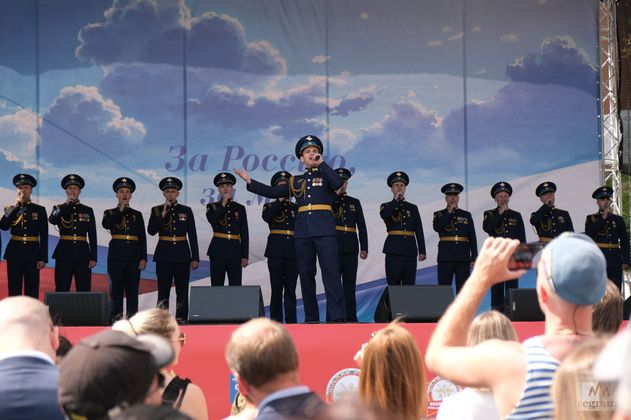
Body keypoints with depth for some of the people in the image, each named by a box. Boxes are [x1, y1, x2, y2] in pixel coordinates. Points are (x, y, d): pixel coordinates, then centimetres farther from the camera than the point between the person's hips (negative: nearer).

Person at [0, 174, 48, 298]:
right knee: (14, 290, 2)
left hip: (33, 252, -1)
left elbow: (44, 236, 2)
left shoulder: (40, 210, 5)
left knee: (32, 291, -1)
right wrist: (16, 206, -11)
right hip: (14, 252, 1)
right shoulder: (10, 208, 9)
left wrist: (43, 258, -6)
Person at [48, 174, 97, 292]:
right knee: (61, 291, -3)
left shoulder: (88, 210, 12)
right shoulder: (59, 209, 8)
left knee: (84, 292, -3)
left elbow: (92, 236, 9)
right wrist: (67, 204, -14)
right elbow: (52, 220, -16)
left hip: (82, 255, 1)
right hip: (64, 255, -1)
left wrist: (93, 257, 1)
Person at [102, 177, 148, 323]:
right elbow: (106, 224, -15)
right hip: (116, 256, -2)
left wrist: (143, 258, -1)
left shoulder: (137, 215, 14)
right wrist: (120, 210, -11)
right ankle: (115, 320, 0)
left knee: (132, 291, 2)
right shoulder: (110, 213, 9)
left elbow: (142, 238, 9)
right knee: (116, 290, -1)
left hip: (134, 257, 2)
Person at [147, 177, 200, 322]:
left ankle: (181, 319, 4)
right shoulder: (157, 210, 5)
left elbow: (192, 235, 5)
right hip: (164, 255, 0)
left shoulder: (186, 210, 6)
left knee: (182, 290, 1)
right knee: (163, 290, 1)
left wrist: (195, 258, 0)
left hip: (182, 254, 1)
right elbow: (151, 231, -8)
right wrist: (163, 214, -15)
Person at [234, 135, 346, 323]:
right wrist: (249, 181, 8)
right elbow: (273, 192, 15)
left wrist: (321, 163, -7)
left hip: (324, 229, -4)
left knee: (331, 273, -11)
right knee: (306, 275, 5)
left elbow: (338, 183, -13)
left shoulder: (326, 175, 9)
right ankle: (311, 318, 11)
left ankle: (337, 317, -15)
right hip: (302, 231, 4)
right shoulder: (296, 181, 19)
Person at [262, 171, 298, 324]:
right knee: (277, 288, -2)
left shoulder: (296, 207, 16)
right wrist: (280, 200, -10)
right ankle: (276, 321, 1)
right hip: (276, 252, -2)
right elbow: (266, 217, -13)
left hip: (293, 252, 2)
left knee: (291, 288, 2)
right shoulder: (270, 206, 10)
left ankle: (291, 321, 3)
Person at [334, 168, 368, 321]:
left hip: (350, 249, 3)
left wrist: (364, 248, 4)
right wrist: (335, 195, -10)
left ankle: (351, 318, 4)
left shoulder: (355, 202, 17)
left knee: (350, 284, 3)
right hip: (334, 248, -3)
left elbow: (362, 227, 13)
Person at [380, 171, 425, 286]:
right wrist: (396, 200, -9)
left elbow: (419, 231, 10)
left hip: (410, 251, 3)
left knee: (409, 284, 1)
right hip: (394, 251, -3)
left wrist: (422, 251, 0)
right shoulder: (386, 206, 11)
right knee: (393, 285, -6)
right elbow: (383, 215, -16)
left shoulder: (413, 208, 17)